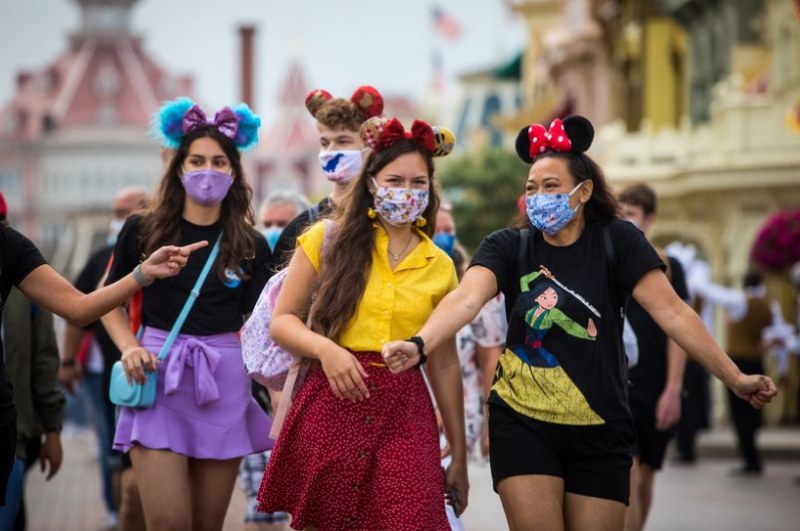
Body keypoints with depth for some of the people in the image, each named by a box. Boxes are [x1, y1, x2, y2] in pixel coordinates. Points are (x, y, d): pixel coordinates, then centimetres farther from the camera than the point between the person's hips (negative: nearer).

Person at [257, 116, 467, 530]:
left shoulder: (440, 267, 12)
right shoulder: (328, 239, 4)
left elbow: (445, 364, 16)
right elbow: (282, 321, 4)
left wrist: (459, 454, 15)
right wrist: (325, 348, -17)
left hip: (403, 411, 2)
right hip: (329, 402, -1)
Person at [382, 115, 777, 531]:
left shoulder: (617, 242, -4)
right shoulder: (509, 247, -3)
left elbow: (672, 313, -9)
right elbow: (466, 300, -20)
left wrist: (735, 378, -15)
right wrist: (420, 345, -40)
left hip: (599, 433, 0)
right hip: (522, 425, 0)